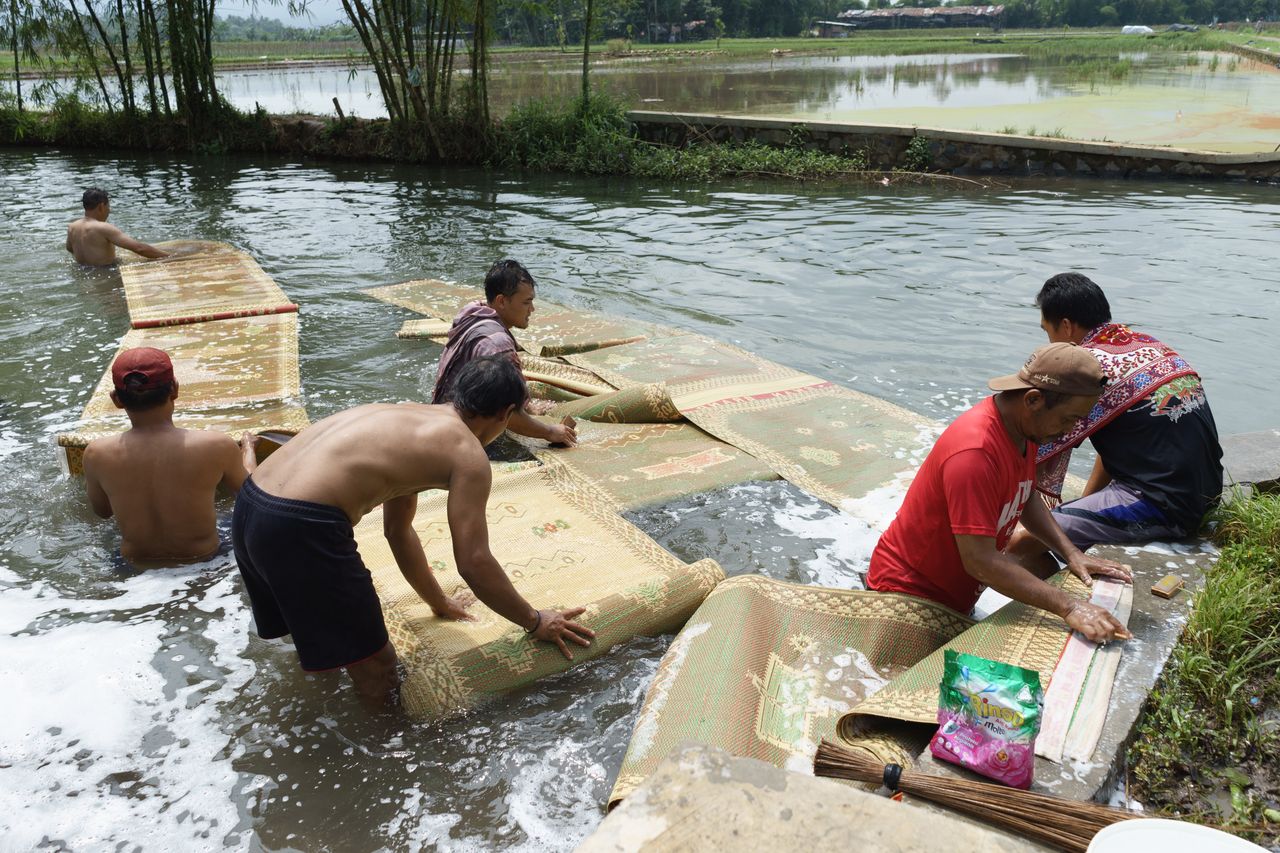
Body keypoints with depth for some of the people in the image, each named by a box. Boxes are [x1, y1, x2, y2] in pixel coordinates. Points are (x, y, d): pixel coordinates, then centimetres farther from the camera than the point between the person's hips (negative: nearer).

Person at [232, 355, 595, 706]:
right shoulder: (467, 453, -2)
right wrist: (535, 622, 11)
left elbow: (398, 530, 31)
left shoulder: (411, 420, 24)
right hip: (302, 528, -10)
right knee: (377, 669, 8)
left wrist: (440, 603, 40)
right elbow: (474, 563, -4)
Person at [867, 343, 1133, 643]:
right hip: (910, 590, -9)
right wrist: (1069, 607, -35)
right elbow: (979, 562, -35)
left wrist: (1071, 553, -3)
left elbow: (1025, 499, 11)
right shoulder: (974, 452, -34)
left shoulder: (1024, 427, -4)